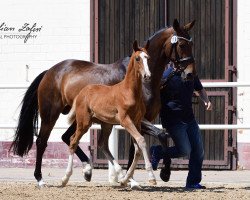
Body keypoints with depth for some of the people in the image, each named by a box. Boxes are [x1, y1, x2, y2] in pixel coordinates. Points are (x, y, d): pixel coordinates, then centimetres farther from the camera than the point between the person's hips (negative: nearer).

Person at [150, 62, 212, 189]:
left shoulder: (191, 74, 3)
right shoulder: (166, 76, -15)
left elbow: (200, 89, 21)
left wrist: (206, 101, 0)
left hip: (189, 118, 6)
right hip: (173, 121, -6)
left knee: (198, 150, 2)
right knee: (185, 150, -12)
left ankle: (193, 182, 14)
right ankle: (158, 151, 12)